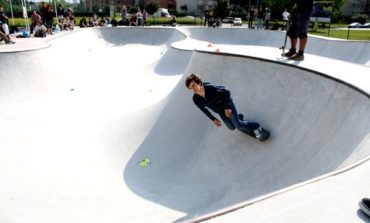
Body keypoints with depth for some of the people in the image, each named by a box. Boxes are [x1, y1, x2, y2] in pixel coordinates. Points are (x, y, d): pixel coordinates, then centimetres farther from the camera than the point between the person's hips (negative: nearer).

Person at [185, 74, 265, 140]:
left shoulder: (211, 88, -36)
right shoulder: (196, 99, -23)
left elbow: (226, 92, -19)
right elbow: (203, 109, -2)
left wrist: (227, 107, -18)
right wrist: (213, 119, 1)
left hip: (227, 104, -4)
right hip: (219, 111, 4)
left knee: (238, 126, -7)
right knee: (232, 127, 10)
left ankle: (255, 126, 18)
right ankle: (239, 118, 41)